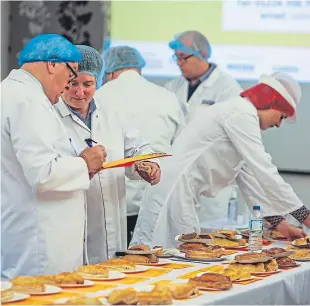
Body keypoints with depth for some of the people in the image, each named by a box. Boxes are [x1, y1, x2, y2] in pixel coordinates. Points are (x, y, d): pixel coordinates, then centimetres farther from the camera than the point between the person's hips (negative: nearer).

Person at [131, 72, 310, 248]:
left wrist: (279, 222, 14)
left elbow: (249, 177, 19)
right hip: (174, 193, -10)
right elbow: (263, 171, -18)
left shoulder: (239, 112, 19)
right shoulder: (242, 114, -12)